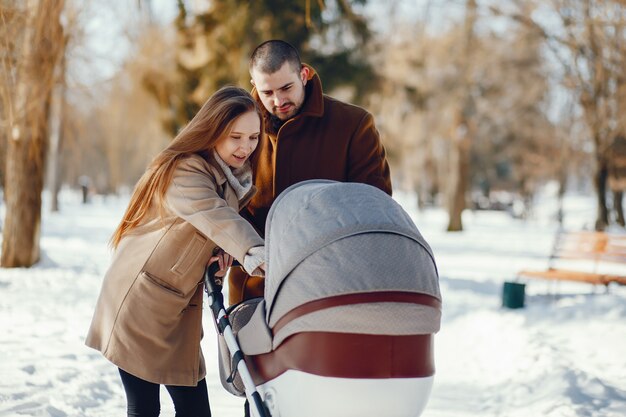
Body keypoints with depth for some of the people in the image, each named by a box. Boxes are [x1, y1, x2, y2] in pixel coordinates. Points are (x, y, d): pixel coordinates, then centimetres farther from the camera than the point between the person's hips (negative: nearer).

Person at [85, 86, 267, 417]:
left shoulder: (236, 177, 6)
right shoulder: (184, 171, -20)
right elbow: (214, 217, -39)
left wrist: (224, 249, -12)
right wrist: (256, 254, -56)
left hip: (180, 306, 8)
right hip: (140, 299, -8)